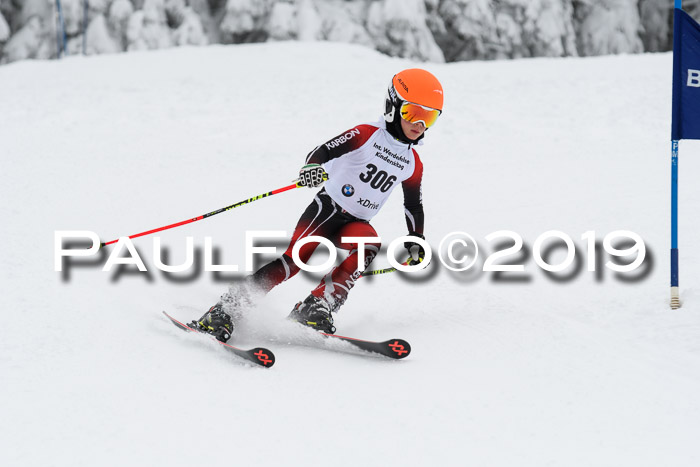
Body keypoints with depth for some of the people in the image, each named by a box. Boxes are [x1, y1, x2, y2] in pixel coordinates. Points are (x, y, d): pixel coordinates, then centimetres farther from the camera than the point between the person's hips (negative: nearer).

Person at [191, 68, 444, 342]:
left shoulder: (413, 163, 9)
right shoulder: (367, 135, -6)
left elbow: (414, 205, 24)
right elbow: (326, 150, -18)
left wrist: (416, 240, 16)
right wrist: (312, 167, -39)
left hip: (355, 224, 4)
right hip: (328, 207, -4)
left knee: (370, 243, -30)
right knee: (297, 257, -23)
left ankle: (316, 307, -32)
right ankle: (224, 312, -22)